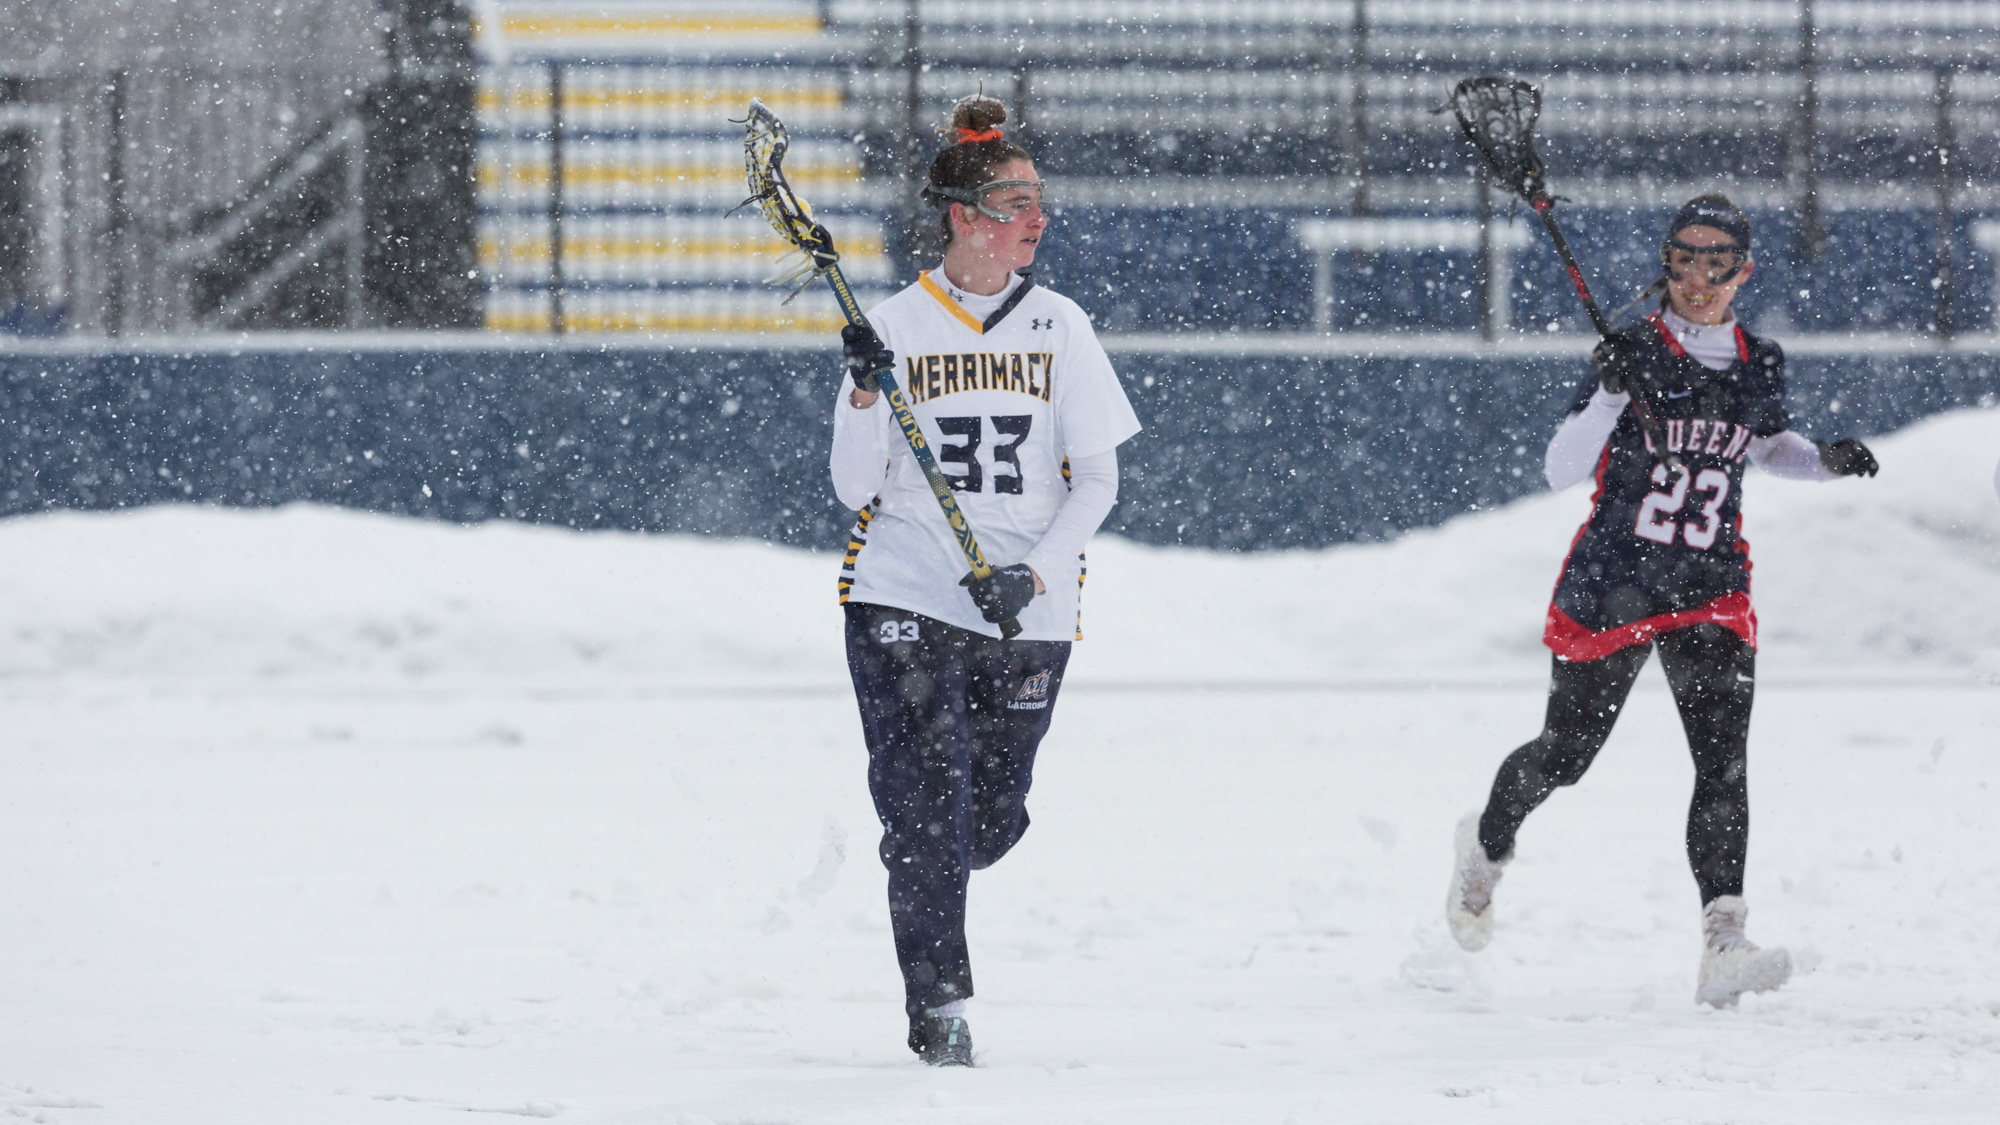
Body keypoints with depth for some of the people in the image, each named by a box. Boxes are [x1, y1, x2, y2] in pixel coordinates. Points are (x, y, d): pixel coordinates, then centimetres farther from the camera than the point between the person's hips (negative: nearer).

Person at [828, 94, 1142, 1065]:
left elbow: (1097, 478, 3)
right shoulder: (895, 327, -1)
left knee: (991, 823, 7)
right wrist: (866, 395, -19)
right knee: (929, 806, -13)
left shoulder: (1057, 326, 4)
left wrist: (1033, 573, -12)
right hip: (905, 602, -2)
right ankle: (939, 1005, -3)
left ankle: (921, 877, 41)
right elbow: (856, 488, -1)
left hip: (1026, 619, 2)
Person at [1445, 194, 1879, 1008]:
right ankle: (1489, 842, 44)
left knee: (1724, 760, -16)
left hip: (1710, 591, 2)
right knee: (1564, 757, 12)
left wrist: (1827, 460, 5)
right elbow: (1562, 473, -15)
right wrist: (1611, 394, -30)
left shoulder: (1759, 367, 4)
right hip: (1612, 587, -2)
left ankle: (1723, 947, -25)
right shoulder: (1636, 354, -9)